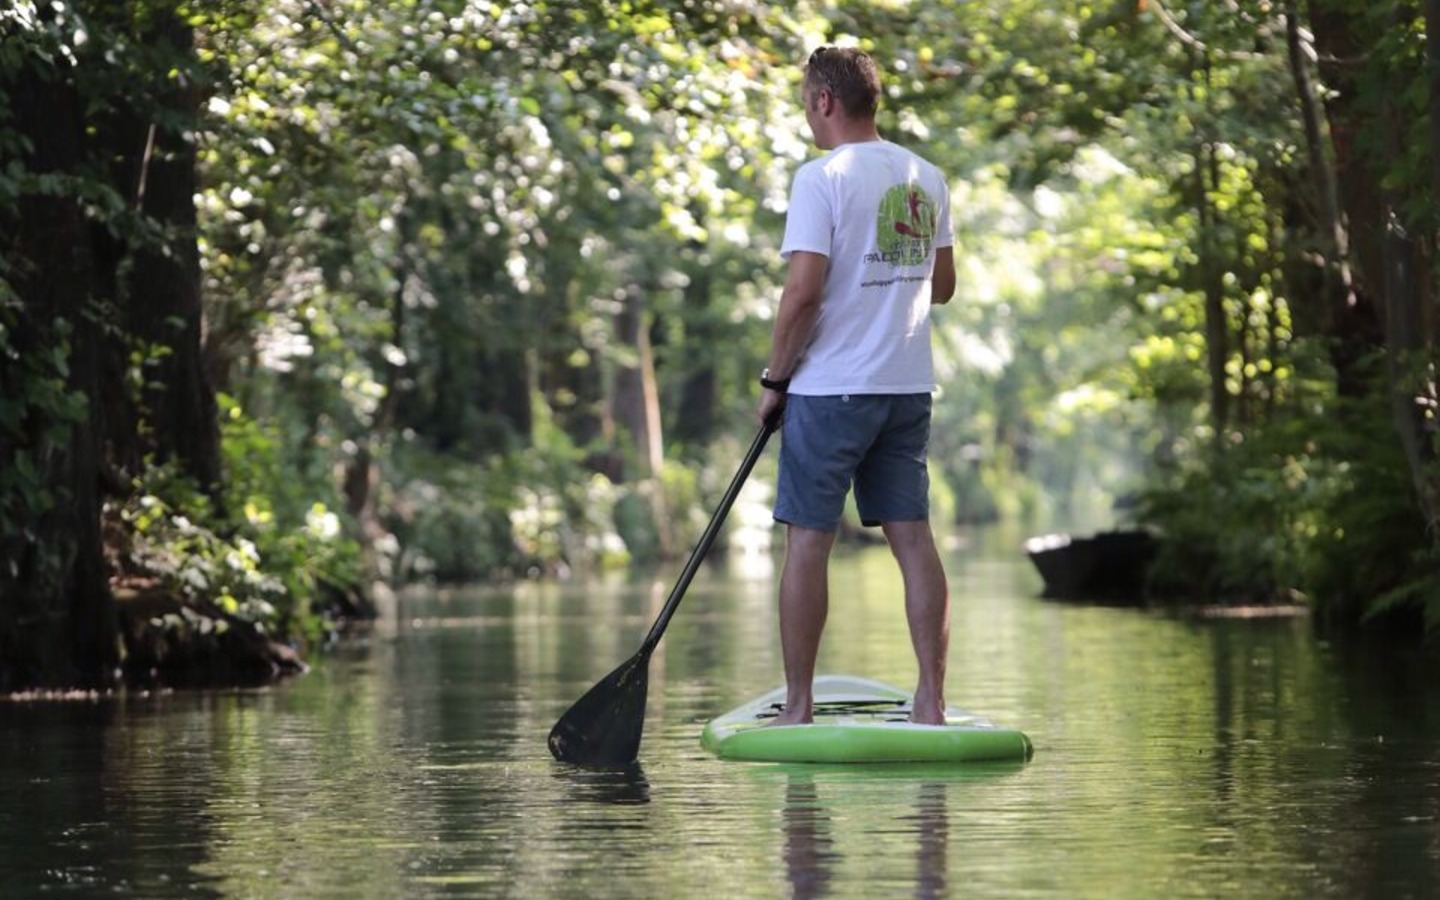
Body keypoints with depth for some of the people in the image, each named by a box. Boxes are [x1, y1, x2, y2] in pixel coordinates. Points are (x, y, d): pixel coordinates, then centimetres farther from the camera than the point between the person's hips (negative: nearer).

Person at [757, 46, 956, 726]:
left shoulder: (823, 178, -12)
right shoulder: (928, 179, 9)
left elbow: (803, 291, -16)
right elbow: (942, 286, 17)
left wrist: (775, 379, -7)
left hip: (832, 388, -6)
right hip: (909, 386, 6)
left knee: (808, 542, 1)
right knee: (913, 538, 6)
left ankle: (798, 708, 4)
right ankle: (931, 703, 5)